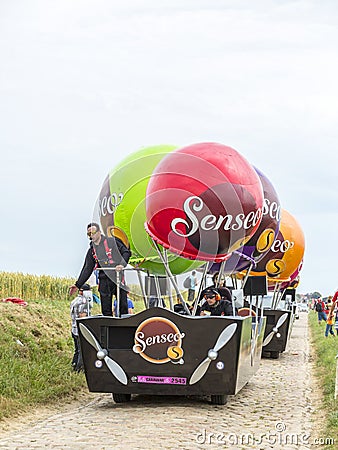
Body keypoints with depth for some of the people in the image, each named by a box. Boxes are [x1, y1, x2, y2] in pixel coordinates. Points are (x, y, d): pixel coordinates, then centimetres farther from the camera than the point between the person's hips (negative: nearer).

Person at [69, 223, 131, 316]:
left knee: (123, 306, -6)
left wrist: (122, 264, -14)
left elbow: (126, 252, 4)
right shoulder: (91, 251, 15)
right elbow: (87, 269, 16)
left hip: (118, 277, -4)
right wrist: (78, 285, 11)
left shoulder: (113, 241, 4)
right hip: (104, 281, 4)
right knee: (106, 310, 1)